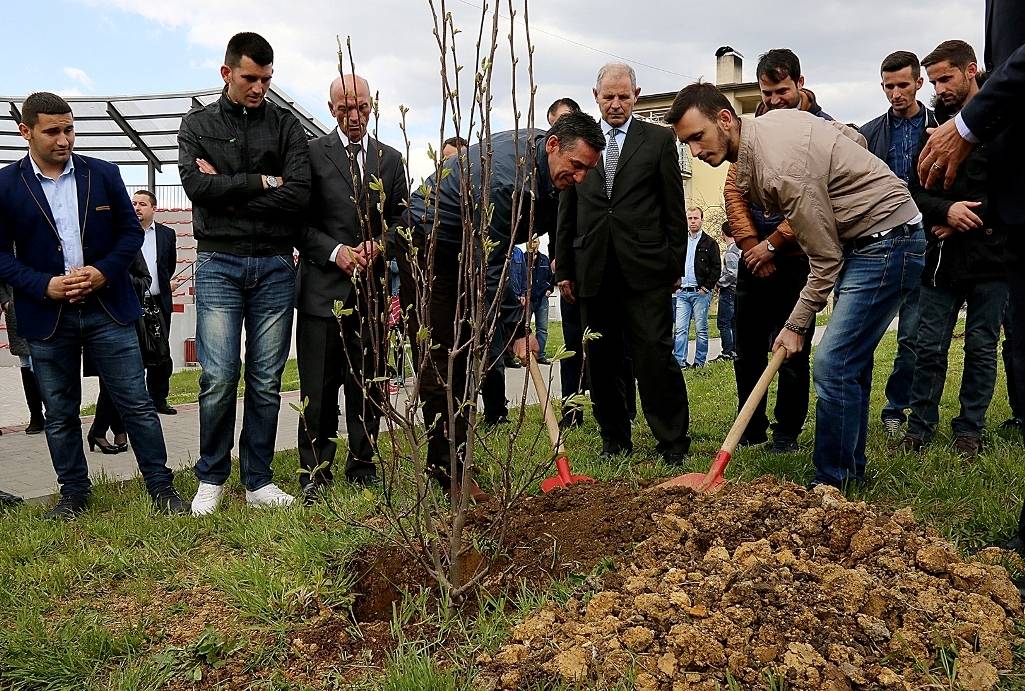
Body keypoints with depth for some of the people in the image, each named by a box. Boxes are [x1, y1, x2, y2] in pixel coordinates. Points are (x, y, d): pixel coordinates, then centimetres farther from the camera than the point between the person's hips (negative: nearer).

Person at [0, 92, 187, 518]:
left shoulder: (103, 174, 3)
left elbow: (131, 231, 6)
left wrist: (104, 271, -10)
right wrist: (44, 285, -13)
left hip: (108, 308, 0)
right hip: (46, 317, 0)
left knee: (136, 403, 1)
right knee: (60, 413, 10)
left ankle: (161, 486, 12)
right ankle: (73, 492, 25)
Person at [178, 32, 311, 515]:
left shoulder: (285, 125, 10)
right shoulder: (198, 123, 10)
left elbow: (299, 195, -5)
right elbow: (197, 186, -7)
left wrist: (230, 193, -7)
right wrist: (262, 181, -6)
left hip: (274, 266, 1)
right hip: (219, 264, -1)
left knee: (266, 381, 4)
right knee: (219, 378, -6)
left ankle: (259, 482, 15)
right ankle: (211, 480, 12)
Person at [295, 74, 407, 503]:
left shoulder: (390, 159, 14)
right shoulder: (311, 153, 4)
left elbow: (400, 220, 12)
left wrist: (377, 247, -7)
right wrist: (335, 251, -13)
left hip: (372, 287, 3)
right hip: (323, 286, -3)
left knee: (368, 383, 8)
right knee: (318, 388, 0)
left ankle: (362, 465, 20)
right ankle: (315, 472, 11)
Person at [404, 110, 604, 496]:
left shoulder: (541, 149, -6)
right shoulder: (507, 180, -33)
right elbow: (489, 267, -28)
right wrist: (516, 328, -22)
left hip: (463, 250, 9)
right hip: (427, 245, -9)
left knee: (463, 360, 8)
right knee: (438, 360, -10)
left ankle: (454, 459, 15)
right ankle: (447, 471, -6)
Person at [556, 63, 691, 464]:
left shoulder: (659, 140, 7)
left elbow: (674, 209, 5)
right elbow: (567, 212, 13)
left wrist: (676, 266, 1)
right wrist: (564, 268, 9)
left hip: (646, 269, -3)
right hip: (593, 271, 3)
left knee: (655, 356, -6)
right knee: (602, 362, 8)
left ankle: (673, 443, 4)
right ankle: (615, 441, 21)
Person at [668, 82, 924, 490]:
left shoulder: (782, 169, -27)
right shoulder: (772, 119, 2)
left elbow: (825, 258, -20)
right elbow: (855, 137, 16)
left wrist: (796, 325, -10)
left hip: (888, 239, -10)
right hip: (865, 238, 10)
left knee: (833, 364, -14)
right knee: (850, 363, 14)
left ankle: (833, 483, -3)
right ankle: (851, 472, 25)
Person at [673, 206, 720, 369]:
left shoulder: (710, 243, 3)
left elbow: (716, 268, -1)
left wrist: (706, 288, -8)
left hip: (701, 292, -3)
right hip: (682, 292, 3)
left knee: (701, 330, 2)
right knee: (680, 329, -4)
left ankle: (699, 362, 8)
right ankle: (679, 362, -4)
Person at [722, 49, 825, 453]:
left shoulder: (823, 128, -3)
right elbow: (733, 189, 5)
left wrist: (773, 243, -13)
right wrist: (751, 244, -5)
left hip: (798, 257, -4)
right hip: (755, 257, 4)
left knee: (793, 352, 2)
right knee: (747, 351, 8)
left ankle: (787, 431, 16)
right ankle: (751, 430, 20)